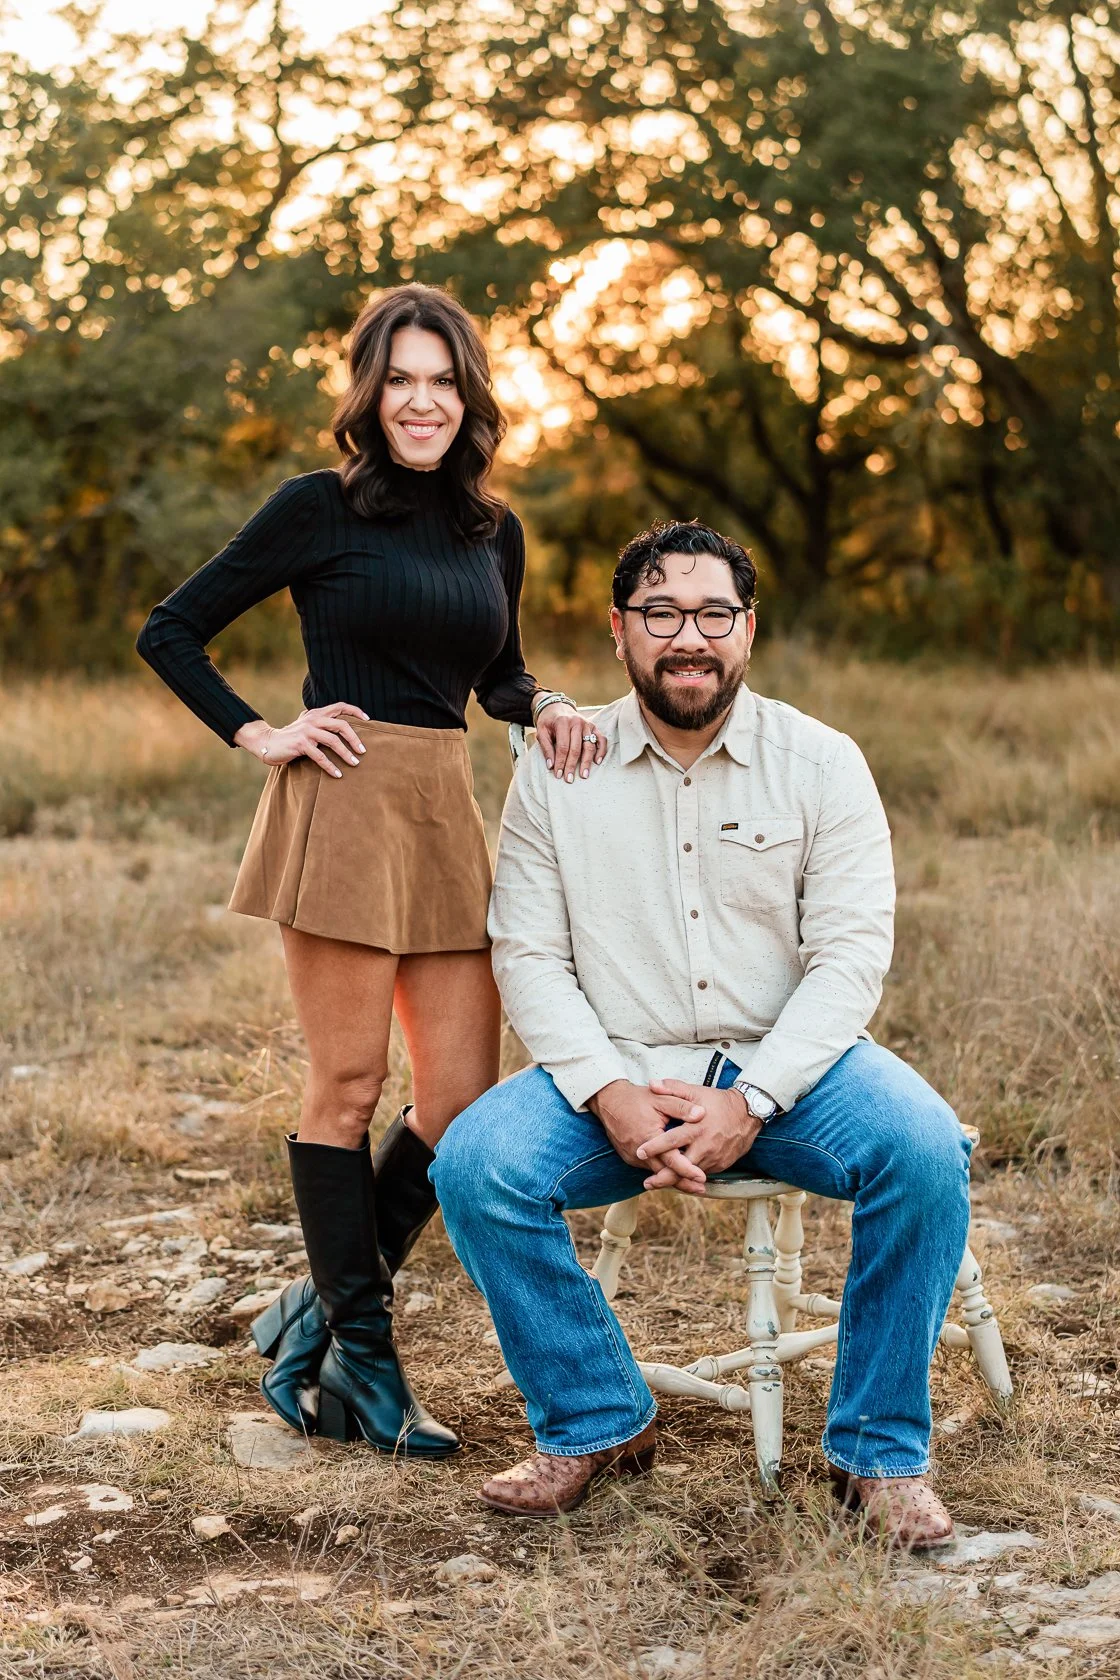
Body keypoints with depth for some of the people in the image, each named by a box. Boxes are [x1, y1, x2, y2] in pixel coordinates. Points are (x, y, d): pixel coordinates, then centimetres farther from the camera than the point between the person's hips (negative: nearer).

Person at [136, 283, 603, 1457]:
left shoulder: (494, 531, 13)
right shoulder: (319, 509, -3)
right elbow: (170, 631, 2)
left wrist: (546, 711, 8)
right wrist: (256, 735, -5)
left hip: (447, 813, 6)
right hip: (343, 805, -6)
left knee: (464, 1095, 4)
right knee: (348, 1088, 0)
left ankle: (322, 1310, 21)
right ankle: (362, 1356, 11)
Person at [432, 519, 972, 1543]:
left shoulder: (822, 764, 1)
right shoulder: (557, 773, 4)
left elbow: (851, 955, -6)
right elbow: (528, 957, -1)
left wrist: (751, 1104, -19)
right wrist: (612, 1097, -18)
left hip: (786, 1068, -1)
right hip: (614, 1074, 1)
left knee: (924, 1151, -29)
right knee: (475, 1163, -25)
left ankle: (880, 1451, -10)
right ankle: (598, 1424, -3)